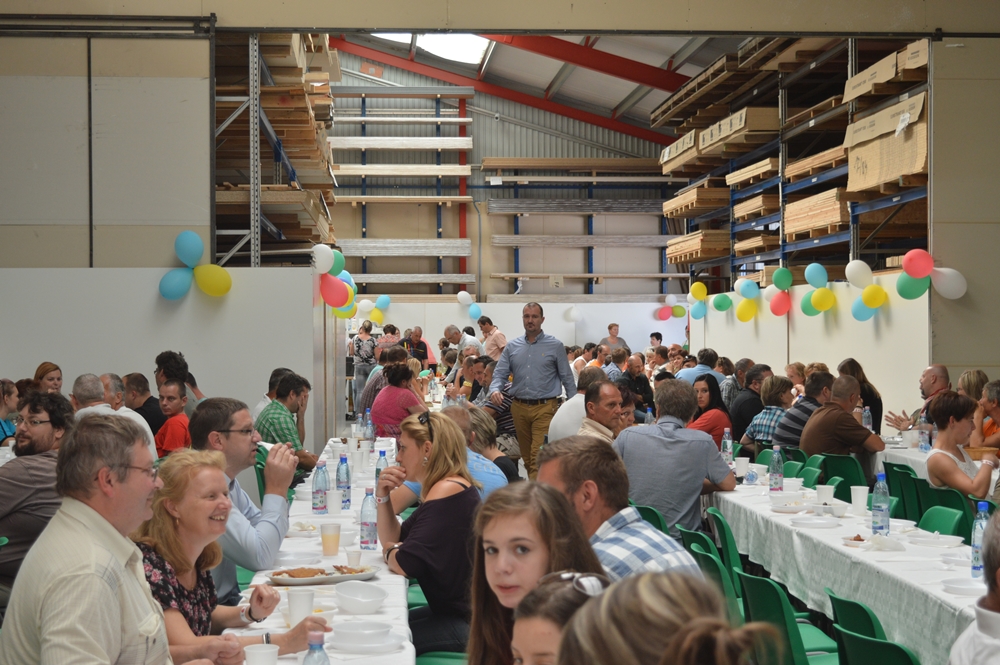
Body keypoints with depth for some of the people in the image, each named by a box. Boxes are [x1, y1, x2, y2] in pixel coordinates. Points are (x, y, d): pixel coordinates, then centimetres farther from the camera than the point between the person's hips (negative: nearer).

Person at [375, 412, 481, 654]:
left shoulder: (448, 491, -20)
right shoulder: (441, 488, 13)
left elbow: (405, 564, -24)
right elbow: (393, 539, 19)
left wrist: (389, 552, -1)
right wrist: (383, 496, 4)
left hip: (465, 622, -10)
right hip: (452, 609, 10)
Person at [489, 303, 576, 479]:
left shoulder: (555, 346, 0)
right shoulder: (512, 347, 9)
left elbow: (567, 378, 3)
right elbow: (500, 374, 6)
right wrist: (495, 390, -16)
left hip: (545, 407, -4)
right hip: (519, 407, 4)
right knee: (527, 456, 12)